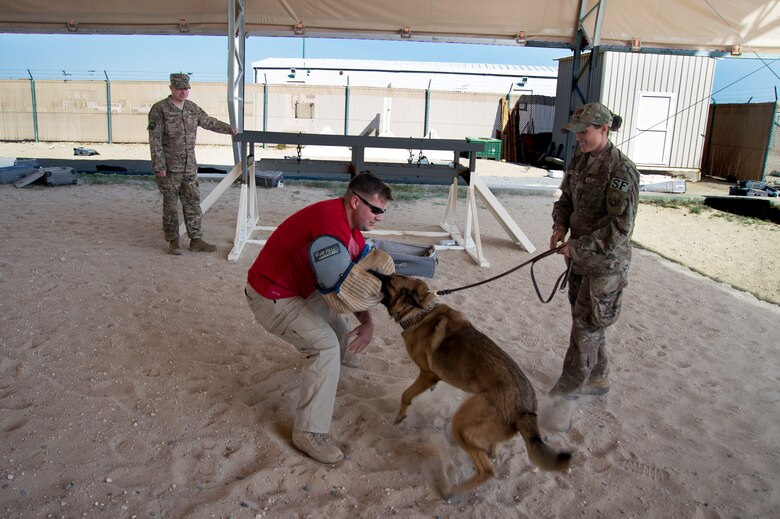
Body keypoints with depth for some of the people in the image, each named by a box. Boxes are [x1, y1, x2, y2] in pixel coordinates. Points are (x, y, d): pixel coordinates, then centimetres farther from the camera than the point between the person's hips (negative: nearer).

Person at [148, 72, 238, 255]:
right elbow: (155, 139, -13)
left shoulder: (192, 108, 8)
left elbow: (208, 122, 25)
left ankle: (196, 240, 14)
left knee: (193, 203, 7)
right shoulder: (159, 109, -10)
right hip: (169, 167, -6)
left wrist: (228, 128, 22)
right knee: (171, 205, 2)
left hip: (190, 166, 6)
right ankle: (173, 242, 12)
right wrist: (159, 166, -16)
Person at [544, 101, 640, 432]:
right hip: (580, 258, 8)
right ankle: (598, 379, 38)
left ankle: (567, 395, 6)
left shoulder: (621, 170, -20)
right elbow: (565, 200, 16)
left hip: (606, 262, -8)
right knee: (586, 321, 19)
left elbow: (620, 227, -23)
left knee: (587, 327, -3)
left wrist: (577, 247, -21)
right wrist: (560, 227, -4)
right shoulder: (578, 162, 4)